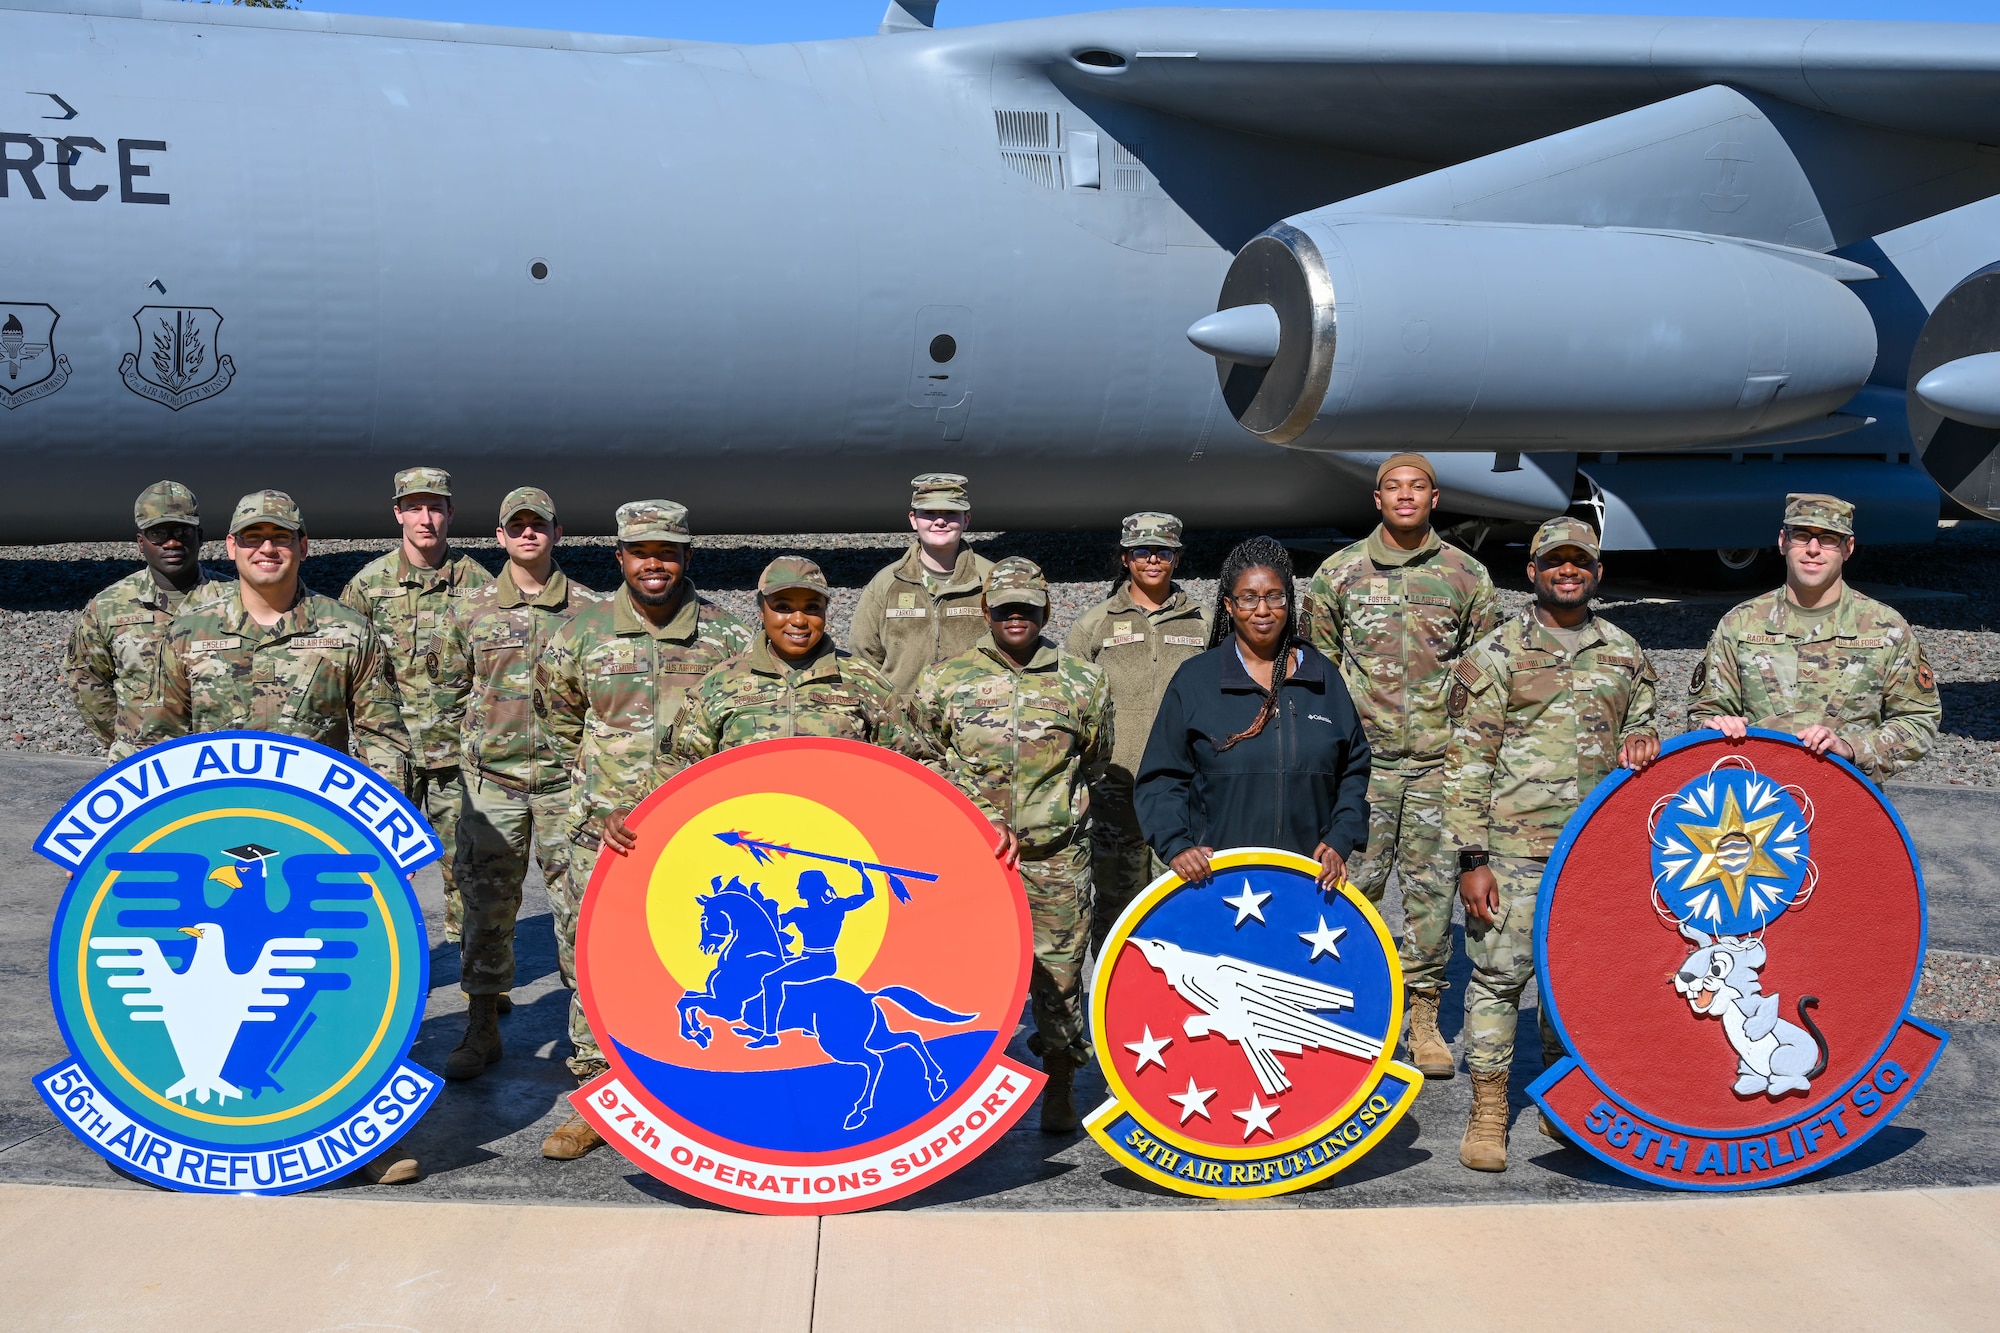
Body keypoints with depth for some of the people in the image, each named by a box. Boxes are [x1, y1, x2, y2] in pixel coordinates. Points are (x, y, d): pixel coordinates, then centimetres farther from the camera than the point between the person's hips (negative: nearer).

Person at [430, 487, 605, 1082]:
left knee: (577, 899, 4)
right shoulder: (469, 609, 5)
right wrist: (469, 743, 8)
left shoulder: (588, 608, 2)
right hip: (491, 779, 1)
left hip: (565, 778, -1)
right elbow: (450, 689, 13)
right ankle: (481, 1028, 14)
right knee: (487, 901, 5)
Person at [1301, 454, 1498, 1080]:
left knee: (1433, 884, 3)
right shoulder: (1339, 571, 5)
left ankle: (1424, 1016, 12)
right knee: (1356, 883, -1)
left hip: (1441, 756, 1)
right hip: (1363, 754, -1)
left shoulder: (1467, 575, 7)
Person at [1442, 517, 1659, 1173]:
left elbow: (1639, 726, 23)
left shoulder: (1625, 654, 11)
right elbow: (1467, 761, -5)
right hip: (1514, 848, -4)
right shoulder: (1497, 653, -3)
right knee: (1499, 974, -2)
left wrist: (1640, 738, -4)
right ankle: (1488, 1112, 8)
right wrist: (1472, 858, -11)